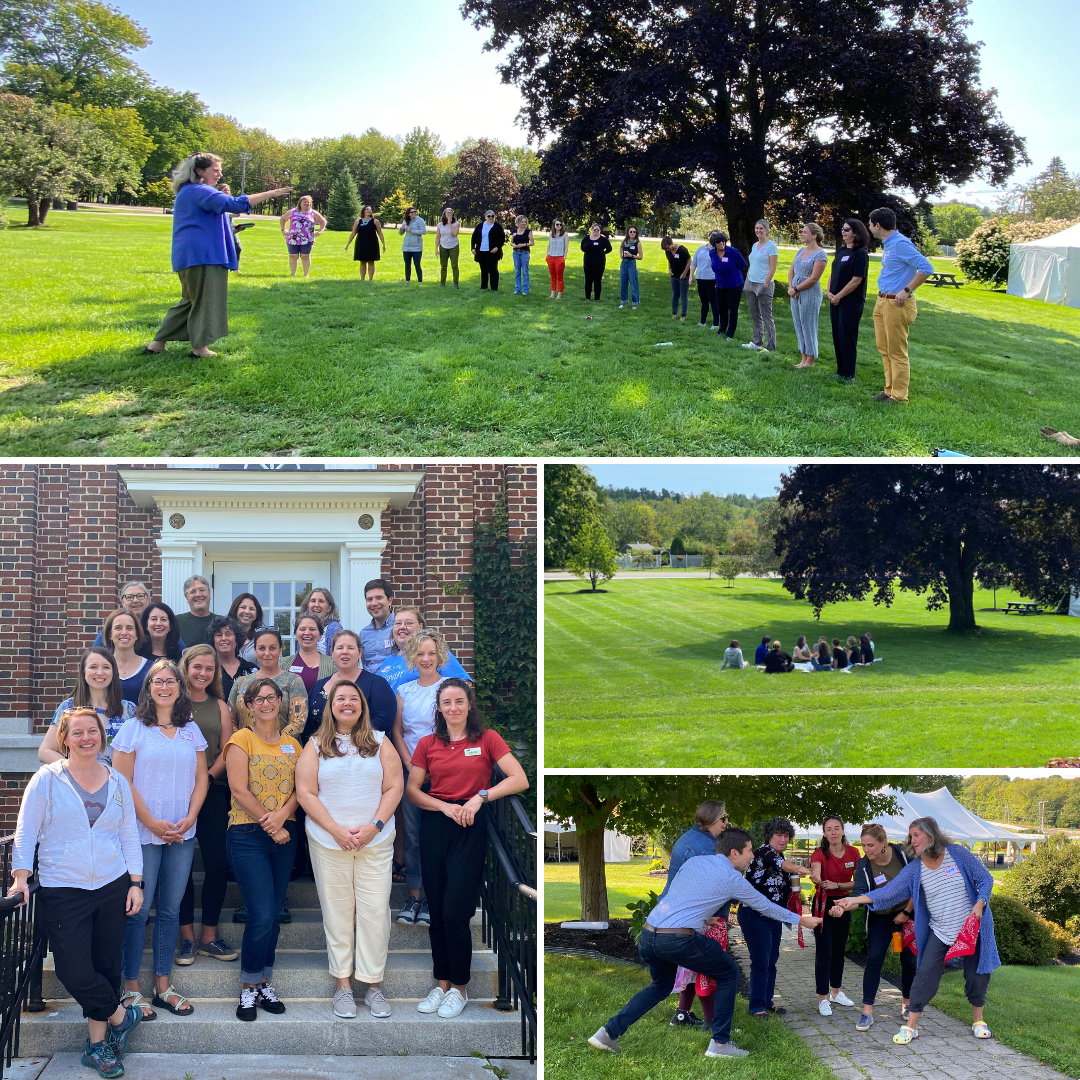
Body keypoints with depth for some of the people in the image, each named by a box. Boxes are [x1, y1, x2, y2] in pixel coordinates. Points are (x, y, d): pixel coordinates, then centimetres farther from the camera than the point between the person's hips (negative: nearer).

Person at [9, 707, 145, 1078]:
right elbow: (25, 833, -1)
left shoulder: (117, 782, 8)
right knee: (75, 971, -9)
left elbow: (129, 836, 11)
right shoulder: (47, 779, -1)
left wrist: (136, 883, 4)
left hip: (112, 888, 3)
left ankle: (96, 1044, 20)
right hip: (62, 891, -2)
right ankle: (120, 1016, 17)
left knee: (106, 966, 5)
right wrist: (20, 876, -12)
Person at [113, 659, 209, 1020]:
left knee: (170, 908, 8)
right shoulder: (133, 729, -2)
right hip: (142, 833, -4)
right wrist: (153, 823, -11)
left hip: (182, 834, 4)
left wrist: (189, 818, -4)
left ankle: (163, 985, 16)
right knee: (138, 909, -2)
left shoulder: (191, 730, 10)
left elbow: (201, 778, 11)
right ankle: (131, 989, 7)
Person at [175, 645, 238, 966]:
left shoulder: (220, 707, 12)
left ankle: (209, 936, 11)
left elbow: (227, 750, 6)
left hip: (213, 792, 3)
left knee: (218, 864, 1)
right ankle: (187, 936, 10)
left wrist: (208, 776, -9)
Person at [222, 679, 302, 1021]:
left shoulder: (291, 744, 14)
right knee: (261, 915, -10)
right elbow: (239, 790, -9)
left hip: (284, 836, 5)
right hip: (248, 835, -5)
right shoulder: (241, 740, -2)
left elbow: (300, 788, 6)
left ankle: (264, 983, 18)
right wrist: (270, 826, -12)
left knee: (273, 914, 7)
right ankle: (249, 988, 4)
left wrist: (282, 815, -13)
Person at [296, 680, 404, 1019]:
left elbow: (394, 787, 3)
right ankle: (343, 984, 11)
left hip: (376, 841, 1)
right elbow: (306, 793, -2)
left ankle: (374, 984, 7)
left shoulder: (380, 743, 8)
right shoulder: (316, 745, 5)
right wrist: (336, 830, -11)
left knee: (375, 911, -2)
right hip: (329, 843, -1)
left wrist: (374, 826, -10)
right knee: (337, 911, 2)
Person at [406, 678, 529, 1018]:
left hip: (470, 828, -3)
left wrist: (481, 796, -17)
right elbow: (412, 790, 7)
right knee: (436, 911, 5)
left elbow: (520, 780, -7)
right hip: (434, 826, 3)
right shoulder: (427, 745, 9)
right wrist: (445, 807, -9)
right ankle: (441, 983, 17)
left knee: (455, 911, -8)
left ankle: (459, 987, 8)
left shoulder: (487, 739, 1)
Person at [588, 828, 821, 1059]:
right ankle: (720, 1043, 14)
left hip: (648, 935, 7)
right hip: (679, 939, -7)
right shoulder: (732, 879, 2)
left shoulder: (693, 862, 18)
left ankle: (608, 1033, 20)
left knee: (660, 986, 30)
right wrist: (801, 920, 28)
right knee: (729, 973, 14)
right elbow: (766, 907, 14)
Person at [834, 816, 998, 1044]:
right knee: (925, 974, -7)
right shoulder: (914, 869, -5)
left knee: (976, 974, 7)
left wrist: (979, 905, -19)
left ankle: (978, 1021, 30)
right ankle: (910, 1026, 0)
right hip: (940, 931, 1)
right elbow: (888, 892, -9)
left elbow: (985, 879, -5)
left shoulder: (957, 853, -10)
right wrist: (856, 900, -18)